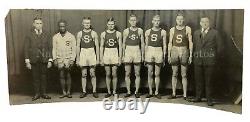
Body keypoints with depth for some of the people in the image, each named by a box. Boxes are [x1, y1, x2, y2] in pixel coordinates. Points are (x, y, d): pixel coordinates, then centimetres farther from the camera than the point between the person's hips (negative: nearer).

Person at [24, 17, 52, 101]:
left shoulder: (47, 35, 8)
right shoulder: (29, 35, 4)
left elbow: (50, 48, 6)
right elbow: (26, 49, 2)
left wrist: (50, 60, -1)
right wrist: (27, 61, -5)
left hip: (44, 60, 1)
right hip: (34, 60, -1)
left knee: (44, 77, 4)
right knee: (35, 78, 3)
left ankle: (43, 93, 15)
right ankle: (37, 94, 14)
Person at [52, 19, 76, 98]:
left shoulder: (71, 36, 2)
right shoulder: (55, 37, 9)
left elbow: (74, 49, 0)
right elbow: (54, 49, 8)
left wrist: (72, 59, -7)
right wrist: (54, 59, 0)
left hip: (68, 59, -2)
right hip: (59, 59, 2)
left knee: (68, 75, 0)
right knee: (61, 76, 3)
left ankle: (68, 92, 8)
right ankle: (64, 92, 9)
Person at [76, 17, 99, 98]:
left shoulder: (93, 33, 2)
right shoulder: (80, 34, 5)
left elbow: (97, 46, 2)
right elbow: (78, 46, 7)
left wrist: (97, 58, -3)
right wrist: (77, 58, 2)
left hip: (92, 53, -1)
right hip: (83, 54, 1)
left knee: (93, 74, 2)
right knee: (84, 74, 5)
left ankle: (94, 91, 9)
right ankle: (84, 91, 12)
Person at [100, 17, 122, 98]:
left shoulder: (118, 34, 1)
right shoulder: (103, 34, 5)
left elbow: (120, 46, 2)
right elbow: (101, 46, 6)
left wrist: (120, 57, -3)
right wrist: (101, 58, 2)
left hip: (115, 54, -1)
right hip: (106, 54, 1)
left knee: (114, 74, 2)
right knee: (108, 74, 6)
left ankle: (114, 91, 13)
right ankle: (109, 92, 15)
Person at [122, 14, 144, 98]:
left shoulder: (140, 30, 4)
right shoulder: (126, 31, 4)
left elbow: (142, 43, 7)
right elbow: (124, 43, 8)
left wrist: (142, 55, 2)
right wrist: (123, 55, 4)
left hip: (137, 52, 0)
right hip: (128, 51, 0)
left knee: (137, 74, 3)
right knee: (127, 74, 2)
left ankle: (136, 91, 11)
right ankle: (128, 91, 11)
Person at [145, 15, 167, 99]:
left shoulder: (163, 32, 4)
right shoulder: (148, 32, 9)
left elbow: (164, 45, 5)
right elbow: (146, 45, 11)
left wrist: (164, 56, -1)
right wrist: (145, 56, 6)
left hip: (159, 52, -1)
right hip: (149, 52, 1)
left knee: (157, 74, 3)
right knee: (150, 73, 3)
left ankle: (156, 92, 12)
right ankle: (150, 92, 12)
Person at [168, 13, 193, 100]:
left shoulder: (188, 29, 2)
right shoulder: (172, 29, 8)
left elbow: (190, 43, 2)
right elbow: (170, 43, 9)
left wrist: (190, 55, -3)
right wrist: (169, 55, 4)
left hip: (184, 51, -2)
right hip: (174, 51, 2)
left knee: (184, 75, 0)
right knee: (174, 74, 6)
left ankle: (185, 95, 5)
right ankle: (173, 94, 13)